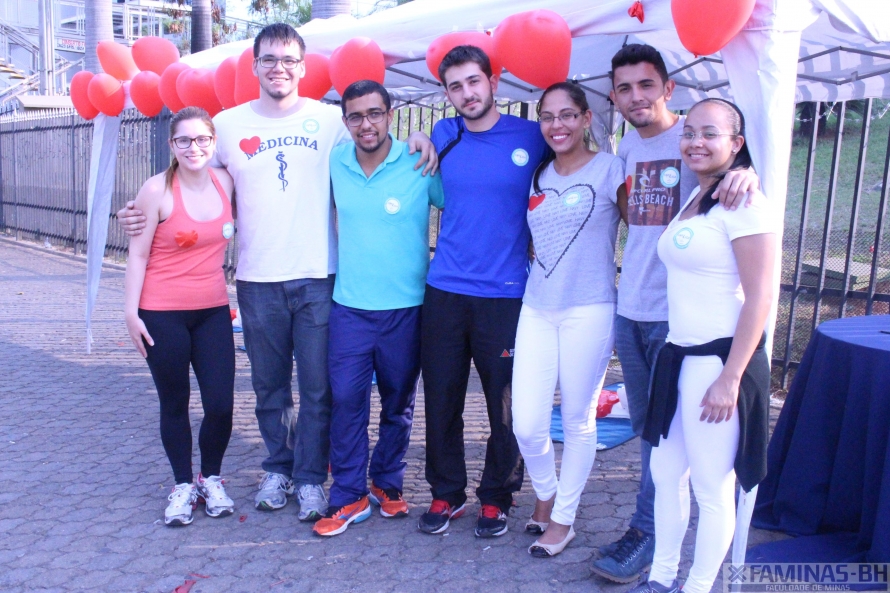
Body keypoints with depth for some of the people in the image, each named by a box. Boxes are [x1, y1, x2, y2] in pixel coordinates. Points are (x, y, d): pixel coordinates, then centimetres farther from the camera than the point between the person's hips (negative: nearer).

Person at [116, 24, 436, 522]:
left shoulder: (330, 120, 2)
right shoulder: (229, 124, 6)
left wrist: (415, 138, -11)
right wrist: (144, 213, 1)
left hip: (318, 277, -1)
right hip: (258, 280, 2)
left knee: (317, 387, 4)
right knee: (270, 385, 14)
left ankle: (310, 477, 20)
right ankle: (278, 468, 31)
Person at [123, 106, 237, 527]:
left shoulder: (225, 182, 2)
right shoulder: (158, 190, -10)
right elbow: (138, 255, -7)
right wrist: (131, 311, -9)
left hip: (213, 312, 3)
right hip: (163, 314, -3)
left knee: (221, 405, 1)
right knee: (174, 404, 9)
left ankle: (211, 480, 25)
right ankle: (183, 486, 27)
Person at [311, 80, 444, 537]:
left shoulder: (419, 165, -8)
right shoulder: (336, 163, 2)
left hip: (406, 307, -1)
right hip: (349, 306, 2)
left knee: (398, 403, 11)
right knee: (346, 400, -1)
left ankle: (388, 483, 31)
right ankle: (349, 495, 13)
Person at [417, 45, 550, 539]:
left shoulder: (531, 137, -2)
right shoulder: (443, 135, 7)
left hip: (505, 295, -2)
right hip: (444, 291, 3)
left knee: (505, 406, 6)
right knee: (441, 401, 9)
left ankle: (496, 497, 26)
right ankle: (446, 493, 26)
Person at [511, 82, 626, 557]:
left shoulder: (610, 169, -2)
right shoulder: (538, 177, 13)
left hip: (589, 312, -4)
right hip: (537, 309, 4)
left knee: (578, 421, 8)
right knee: (526, 424, 2)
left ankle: (563, 519, 27)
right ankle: (545, 494, 32)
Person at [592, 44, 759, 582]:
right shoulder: (627, 145, 11)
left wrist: (747, 174, -38)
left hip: (677, 313, -6)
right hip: (630, 306, 7)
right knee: (645, 426, 16)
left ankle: (647, 533, 16)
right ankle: (659, 519, 32)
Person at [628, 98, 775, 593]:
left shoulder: (742, 205, -13)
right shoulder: (691, 201, 14)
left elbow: (760, 298, -17)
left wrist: (730, 378, -18)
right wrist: (671, 356, 13)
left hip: (718, 360, -9)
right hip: (677, 355, 9)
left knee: (712, 486, 4)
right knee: (666, 473, 16)